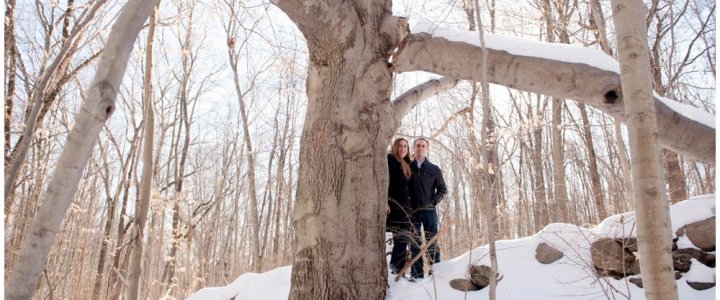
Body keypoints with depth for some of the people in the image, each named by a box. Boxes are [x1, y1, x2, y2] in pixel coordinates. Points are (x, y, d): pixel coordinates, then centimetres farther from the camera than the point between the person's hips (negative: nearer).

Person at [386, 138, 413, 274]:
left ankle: (398, 269, 7)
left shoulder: (407, 165, 23)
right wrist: (385, 201, -23)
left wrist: (409, 205, 15)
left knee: (403, 238, 5)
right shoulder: (389, 159, -2)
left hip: (404, 206, 8)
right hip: (393, 205, -8)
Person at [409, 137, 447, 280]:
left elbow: (442, 189, 9)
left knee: (432, 243, -2)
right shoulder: (408, 167, 8)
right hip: (412, 211, 1)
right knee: (414, 244, 3)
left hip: (429, 210, 0)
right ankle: (417, 274, 8)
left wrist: (434, 201, -5)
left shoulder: (434, 169, 8)